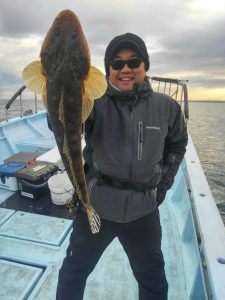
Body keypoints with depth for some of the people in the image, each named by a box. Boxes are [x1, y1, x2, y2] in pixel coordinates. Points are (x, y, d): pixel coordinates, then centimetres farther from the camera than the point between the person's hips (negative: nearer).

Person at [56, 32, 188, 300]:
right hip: (95, 203, -1)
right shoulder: (95, 101, -9)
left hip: (143, 209, 2)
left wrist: (164, 183, 6)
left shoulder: (166, 107, -1)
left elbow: (177, 145, 13)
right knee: (74, 270, 22)